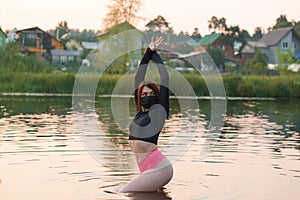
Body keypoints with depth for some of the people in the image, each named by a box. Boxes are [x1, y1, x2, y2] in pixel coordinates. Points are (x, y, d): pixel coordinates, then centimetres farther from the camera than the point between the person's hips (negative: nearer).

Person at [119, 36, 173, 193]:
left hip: (158, 168, -8)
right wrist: (148, 53, 21)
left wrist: (154, 54, 10)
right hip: (148, 169, 8)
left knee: (124, 195, -11)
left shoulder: (158, 110, -1)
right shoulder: (140, 112, 17)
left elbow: (165, 78, -2)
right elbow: (138, 79, 21)